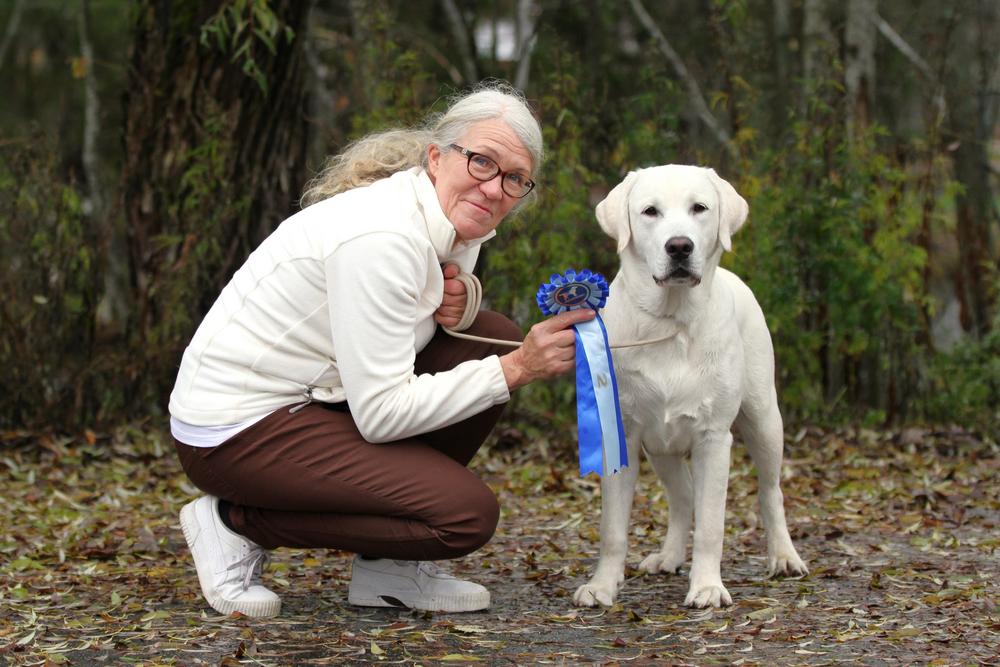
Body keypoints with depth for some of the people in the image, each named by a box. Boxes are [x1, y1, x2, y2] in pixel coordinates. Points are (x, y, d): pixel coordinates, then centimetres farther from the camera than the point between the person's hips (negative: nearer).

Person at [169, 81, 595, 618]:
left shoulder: (450, 226, 2)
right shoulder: (380, 239, -26)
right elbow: (383, 414, -25)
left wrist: (453, 298, -6)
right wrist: (514, 370, -22)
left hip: (312, 396, 10)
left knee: (494, 337, 3)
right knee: (467, 514, -18)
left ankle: (387, 566, 8)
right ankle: (239, 523, -3)